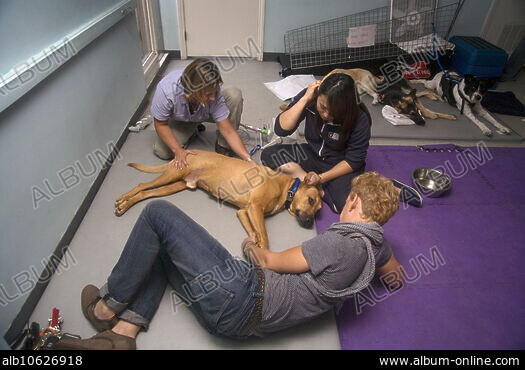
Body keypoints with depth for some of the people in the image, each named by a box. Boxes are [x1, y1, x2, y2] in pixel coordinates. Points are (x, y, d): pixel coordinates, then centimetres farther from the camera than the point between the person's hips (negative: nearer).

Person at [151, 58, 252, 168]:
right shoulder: (166, 90, -39)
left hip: (207, 113, 0)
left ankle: (223, 147, -13)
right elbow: (161, 124, -22)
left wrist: (248, 159, -38)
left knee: (234, 94, -29)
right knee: (162, 152, -19)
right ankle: (192, 130, 8)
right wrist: (178, 150, -32)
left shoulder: (214, 94, -37)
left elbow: (228, 131, -31)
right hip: (180, 120, 0)